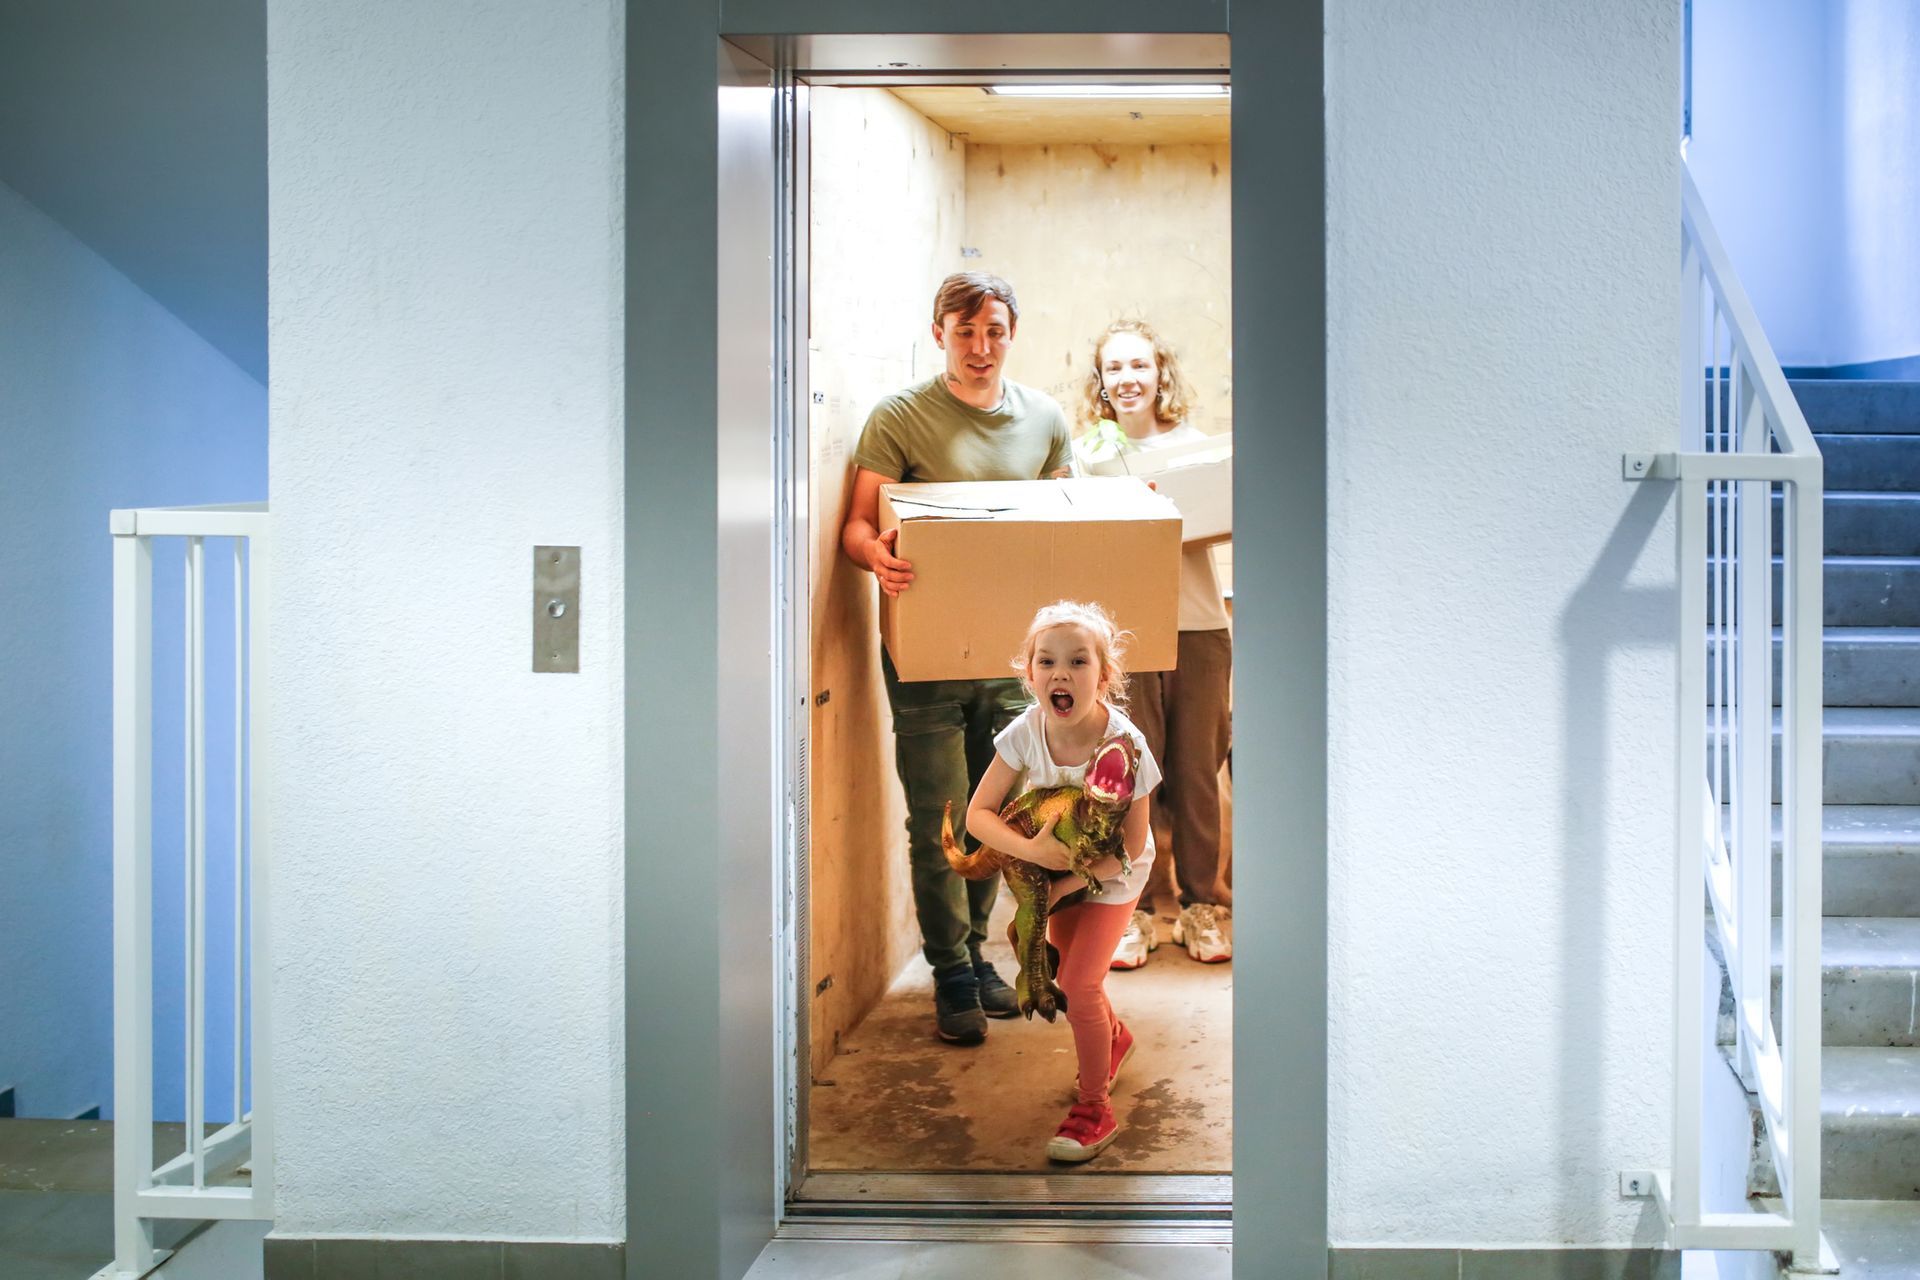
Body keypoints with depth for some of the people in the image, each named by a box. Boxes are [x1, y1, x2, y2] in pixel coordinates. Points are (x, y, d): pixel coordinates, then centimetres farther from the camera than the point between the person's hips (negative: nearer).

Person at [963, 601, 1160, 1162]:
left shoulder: (1125, 745, -34)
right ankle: (1114, 1037, 51)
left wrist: (1064, 884, -28)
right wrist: (1031, 849, -38)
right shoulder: (1025, 733, -25)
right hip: (1053, 864, 4)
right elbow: (978, 813, -21)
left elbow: (1130, 848, -25)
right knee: (1067, 975, 18)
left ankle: (1095, 1108, 5)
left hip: (1112, 874, -4)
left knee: (1079, 981, -12)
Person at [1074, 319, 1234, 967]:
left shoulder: (1193, 443, 7)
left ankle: (1202, 906, 19)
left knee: (1197, 771, 7)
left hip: (1199, 626, 1)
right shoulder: (1088, 451, 6)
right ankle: (1131, 912, 13)